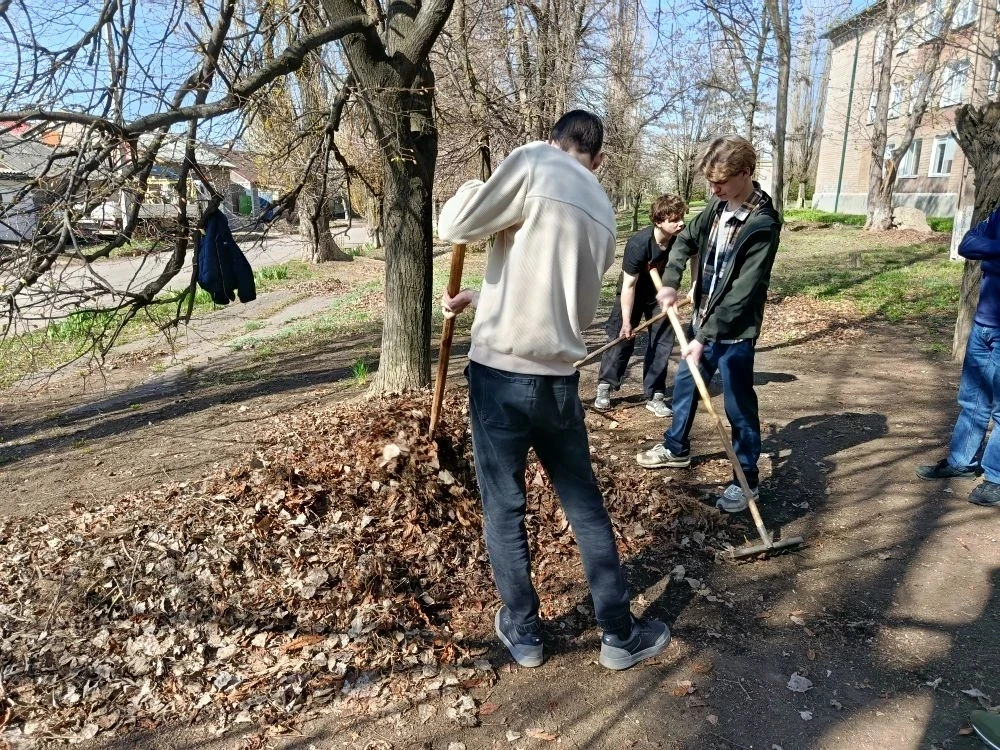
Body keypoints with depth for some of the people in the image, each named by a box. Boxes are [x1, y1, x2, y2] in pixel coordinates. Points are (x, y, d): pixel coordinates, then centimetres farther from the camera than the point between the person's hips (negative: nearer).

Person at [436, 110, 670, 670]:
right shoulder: (604, 215, 14)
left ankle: (523, 633, 29)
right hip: (560, 379, 5)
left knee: (504, 510, 12)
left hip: (501, 373, -4)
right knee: (586, 507, 17)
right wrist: (480, 298, 27)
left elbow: (456, 227, -9)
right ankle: (620, 634, 30)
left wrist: (471, 189, 12)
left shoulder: (533, 162, -5)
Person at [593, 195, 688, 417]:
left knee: (663, 340, -1)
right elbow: (628, 285, -28)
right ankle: (604, 387, 15)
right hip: (634, 293, -3)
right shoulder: (638, 244, -34)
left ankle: (654, 396, 8)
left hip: (661, 292, 3)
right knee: (622, 338, 0)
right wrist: (626, 321, -27)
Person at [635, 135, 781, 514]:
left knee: (738, 407, 3)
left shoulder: (762, 226, -23)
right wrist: (670, 281, -5)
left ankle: (746, 479, 20)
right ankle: (676, 448, 42)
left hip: (735, 333, -8)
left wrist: (705, 337, -26)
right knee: (684, 384, 21)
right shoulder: (718, 206, 1)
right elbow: (685, 240, 13)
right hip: (704, 320, 8)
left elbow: (742, 293, -25)